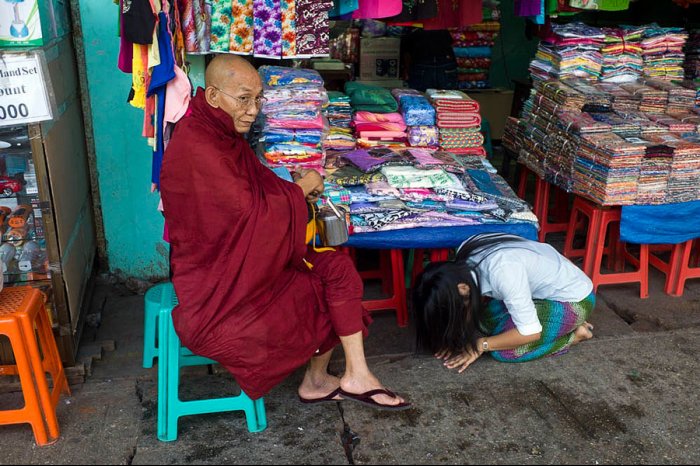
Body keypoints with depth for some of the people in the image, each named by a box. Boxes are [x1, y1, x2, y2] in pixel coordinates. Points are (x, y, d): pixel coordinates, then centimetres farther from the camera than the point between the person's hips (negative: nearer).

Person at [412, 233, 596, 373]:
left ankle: (574, 334, 2)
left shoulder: (503, 271, -38)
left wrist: (481, 345, -21)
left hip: (573, 300, -8)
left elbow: (530, 332, -29)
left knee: (504, 351, -17)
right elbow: (476, 299, 1)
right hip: (544, 285, 8)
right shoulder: (465, 253, -15)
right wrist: (458, 337, -11)